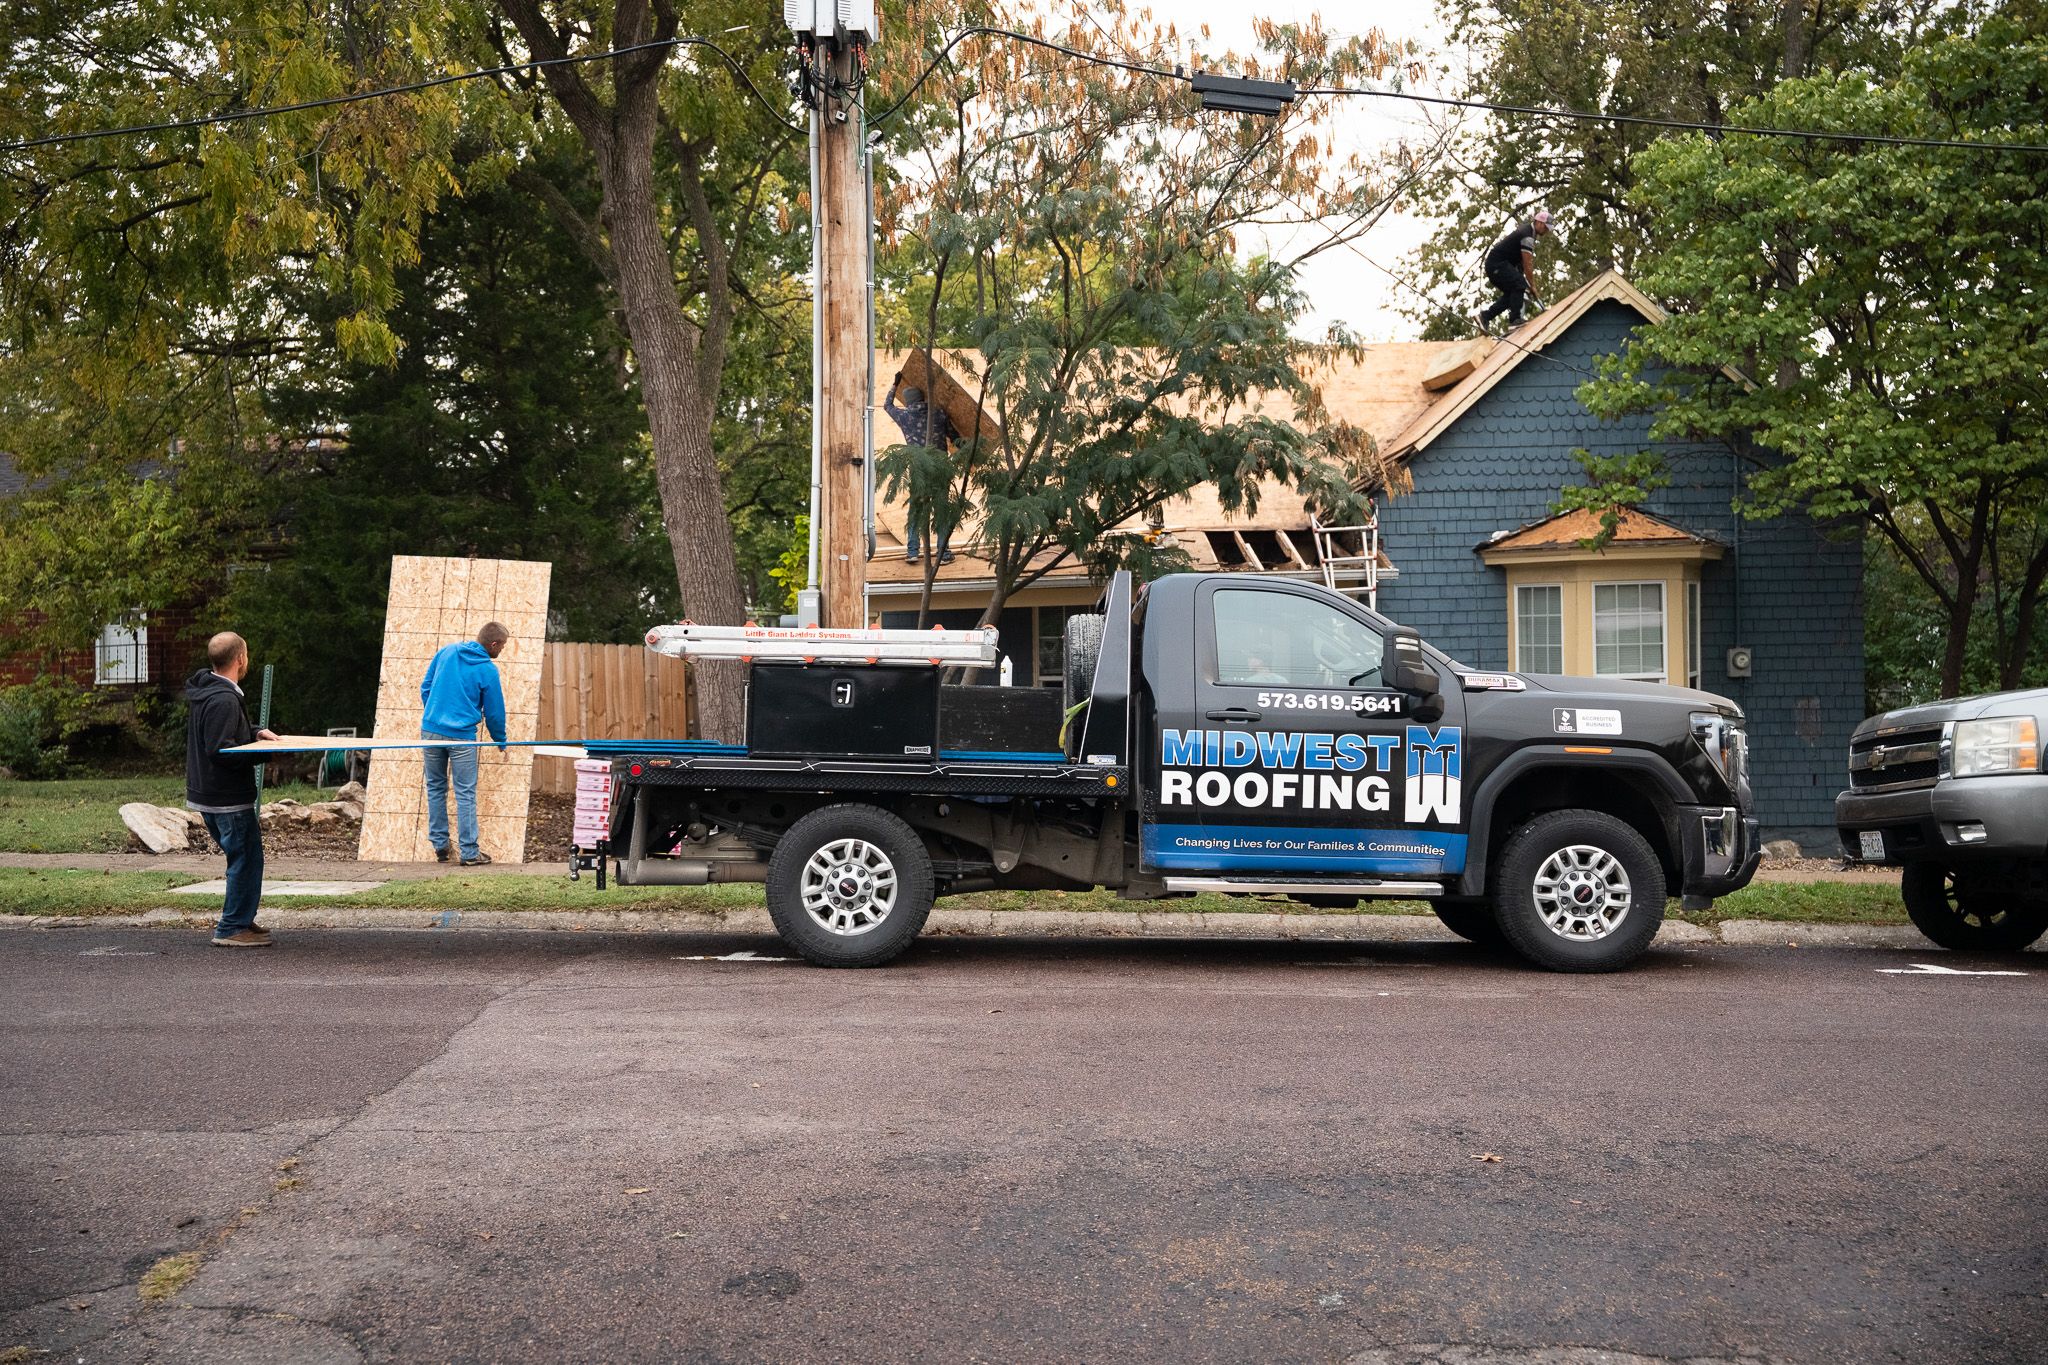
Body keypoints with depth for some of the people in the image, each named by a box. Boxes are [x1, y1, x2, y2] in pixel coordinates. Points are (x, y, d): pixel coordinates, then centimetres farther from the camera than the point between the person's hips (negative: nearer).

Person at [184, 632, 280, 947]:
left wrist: (255, 732, 10)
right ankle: (232, 929, 1)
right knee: (246, 859, -3)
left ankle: (242, 920, 28)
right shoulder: (223, 700, -22)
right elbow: (220, 750, -26)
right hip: (228, 799, -11)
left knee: (244, 857, 20)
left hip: (207, 795, 11)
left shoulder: (204, 691, 11)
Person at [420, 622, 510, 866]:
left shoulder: (446, 651, 6)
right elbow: (494, 711, 0)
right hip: (462, 736, -5)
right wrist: (501, 741, 15)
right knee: (465, 793, 1)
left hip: (430, 730, 5)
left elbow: (425, 686, 12)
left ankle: (439, 846, 18)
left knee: (435, 788, 15)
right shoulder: (488, 670, -8)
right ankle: (470, 853, 2)